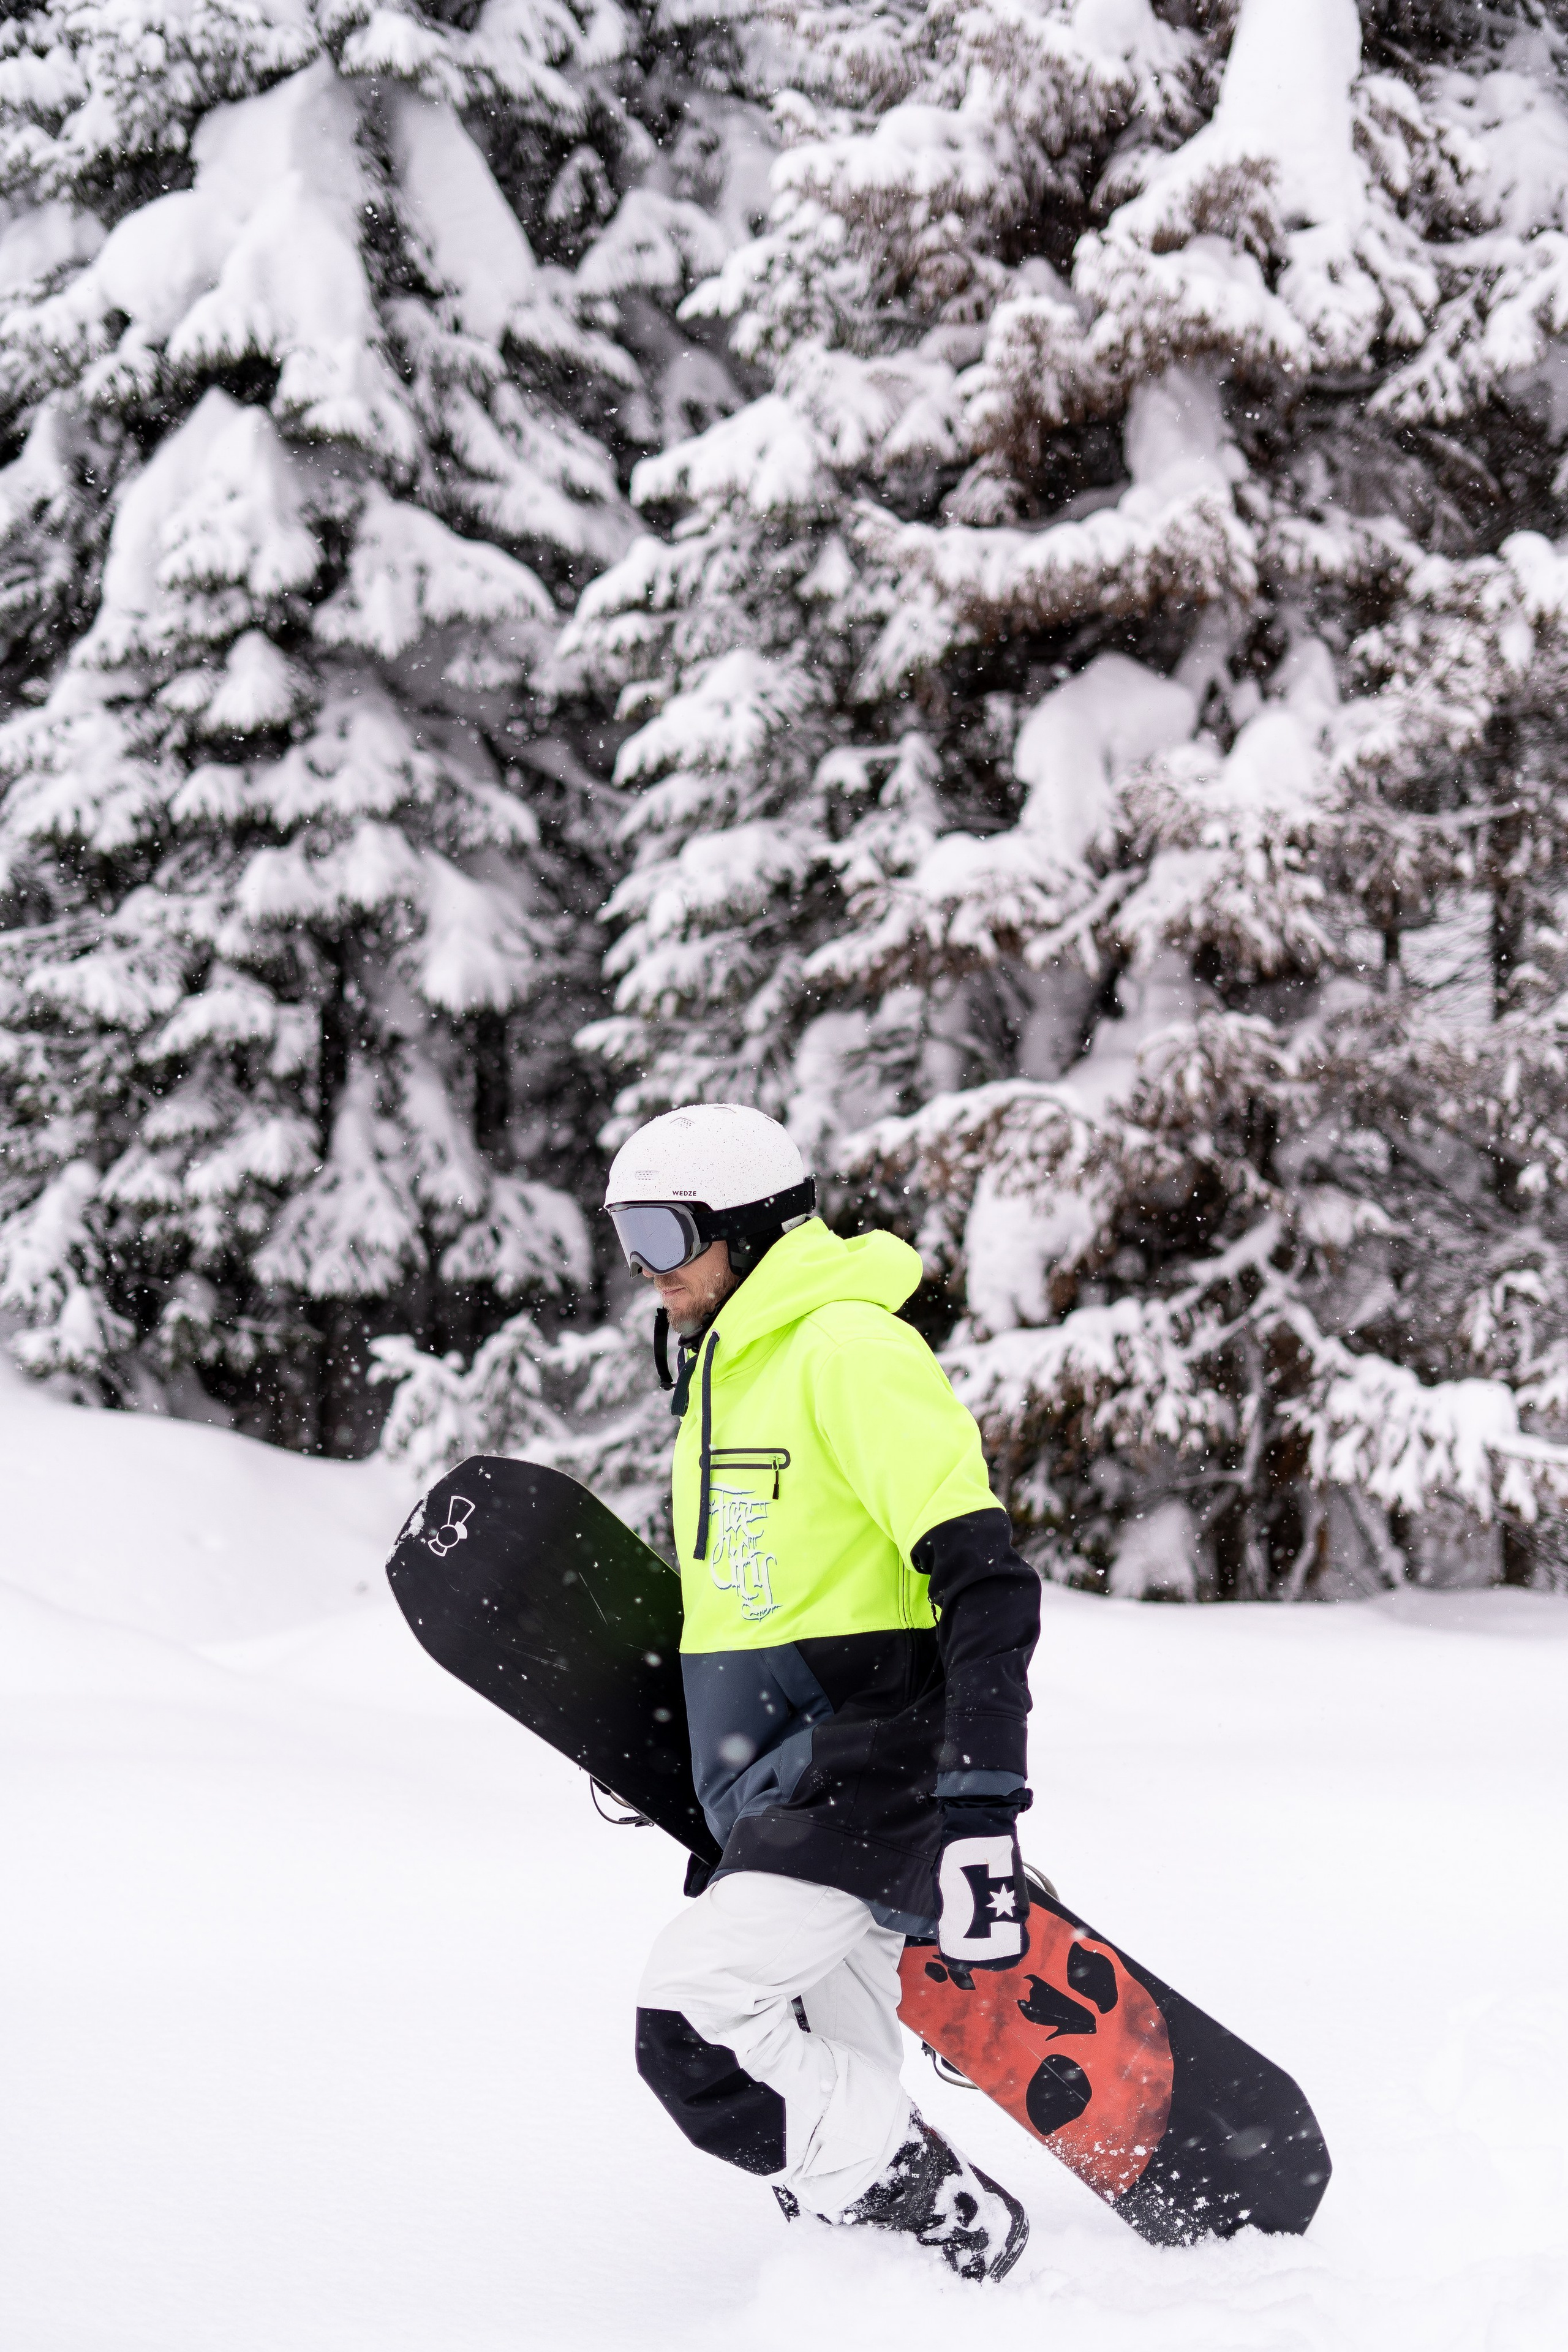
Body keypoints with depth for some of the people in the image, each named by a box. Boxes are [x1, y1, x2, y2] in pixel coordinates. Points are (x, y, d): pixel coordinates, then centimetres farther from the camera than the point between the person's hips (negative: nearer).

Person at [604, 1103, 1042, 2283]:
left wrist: (981, 1804, -29)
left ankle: (948, 2217, -11)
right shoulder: (723, 1371, 17)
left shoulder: (849, 1351, -14)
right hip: (783, 1788, 10)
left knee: (694, 2022, -19)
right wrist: (725, 1827, 29)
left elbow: (984, 1584, -21)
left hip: (865, 1768, -10)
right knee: (830, 2097, 7)